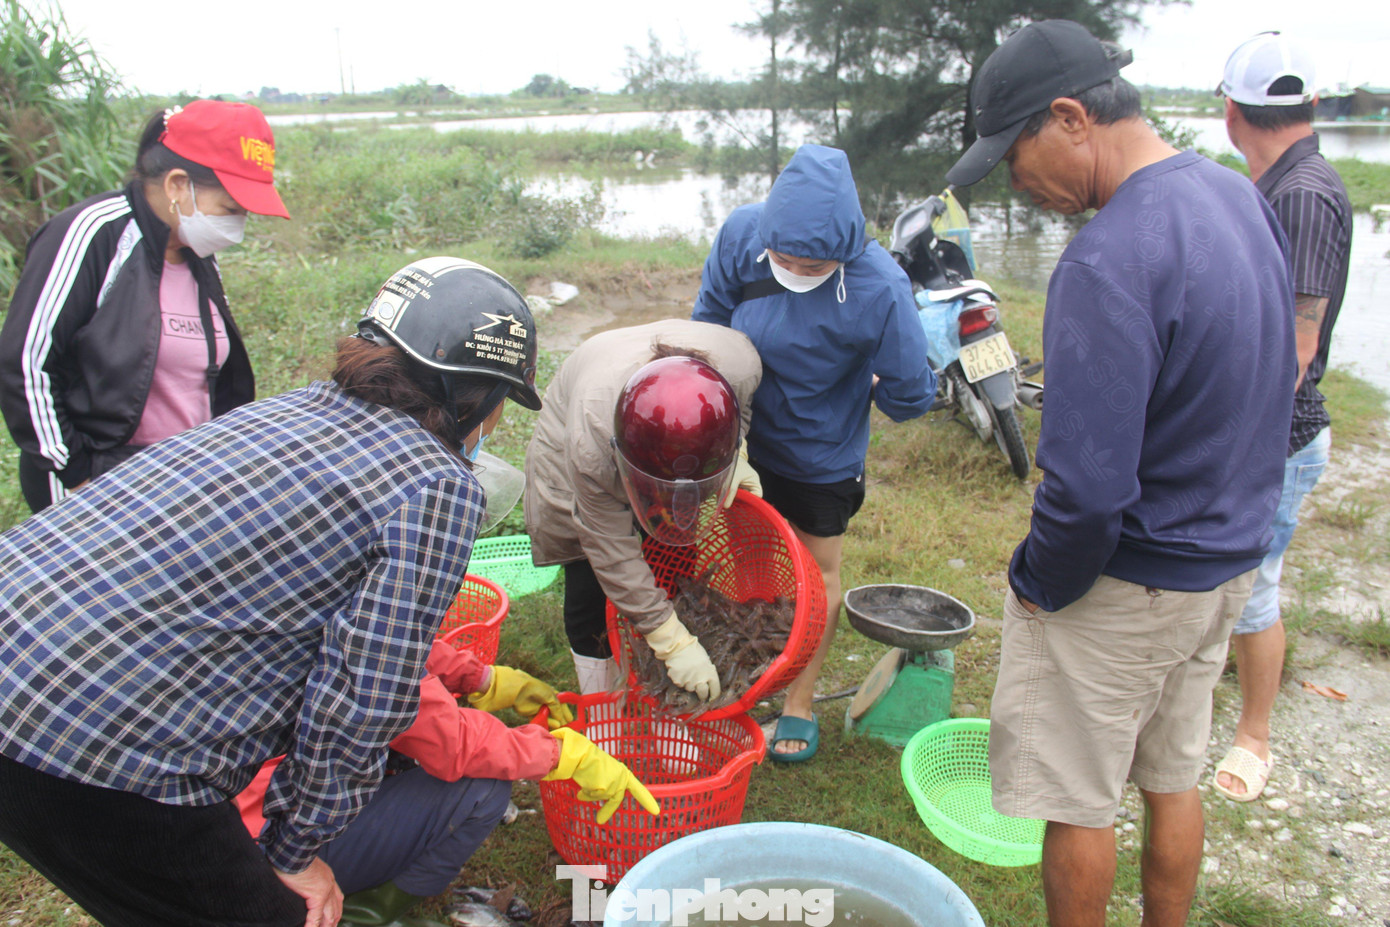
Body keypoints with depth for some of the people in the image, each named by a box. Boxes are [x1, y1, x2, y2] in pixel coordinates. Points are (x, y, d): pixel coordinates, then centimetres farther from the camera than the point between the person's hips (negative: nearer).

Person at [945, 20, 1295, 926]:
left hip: (1124, 587, -9)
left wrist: (1037, 582, -12)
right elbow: (1264, 392, 12)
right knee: (1174, 779, 24)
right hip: (1228, 562, 9)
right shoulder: (1240, 197, 2)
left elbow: (1088, 486, -31)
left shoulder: (1110, 262, -28)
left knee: (1080, 802, 12)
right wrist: (1226, 525, 19)